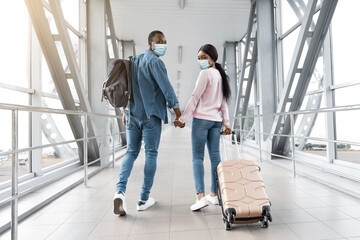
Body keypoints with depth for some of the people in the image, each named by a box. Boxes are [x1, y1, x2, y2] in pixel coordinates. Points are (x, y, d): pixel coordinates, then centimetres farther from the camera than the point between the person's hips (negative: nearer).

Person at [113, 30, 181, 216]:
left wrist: (125, 111, 23)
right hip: (151, 115, -6)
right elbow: (166, 86, -15)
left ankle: (120, 190, -7)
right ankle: (144, 199, 12)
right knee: (151, 154, 4)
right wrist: (176, 108, -8)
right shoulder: (155, 61, -7)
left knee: (131, 153, 12)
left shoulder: (134, 60, 18)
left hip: (132, 114, 7)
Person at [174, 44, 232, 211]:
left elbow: (195, 97, -11)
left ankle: (200, 196, -8)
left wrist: (182, 119, -9)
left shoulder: (205, 73, -6)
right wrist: (226, 122, 17)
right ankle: (214, 194, 16)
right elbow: (223, 103, 16)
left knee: (197, 157, -4)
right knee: (215, 156, 8)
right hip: (216, 120, 8)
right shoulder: (221, 75, 18)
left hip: (201, 119, -8)